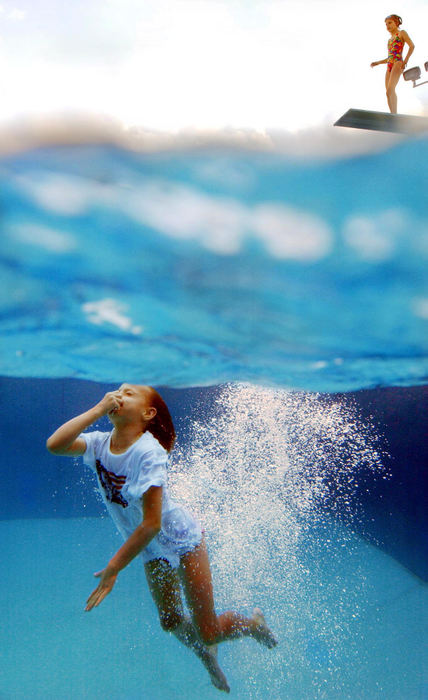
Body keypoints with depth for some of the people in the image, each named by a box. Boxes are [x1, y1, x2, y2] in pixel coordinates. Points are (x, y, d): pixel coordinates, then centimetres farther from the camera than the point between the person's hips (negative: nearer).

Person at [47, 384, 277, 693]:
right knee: (170, 622, 19)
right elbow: (55, 445, -29)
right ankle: (208, 657, 50)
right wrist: (98, 409, -29)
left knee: (208, 633, 2)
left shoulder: (149, 452, -31)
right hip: (153, 550, 6)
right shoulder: (101, 443, -12)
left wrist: (113, 568, -27)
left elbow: (152, 523, -31)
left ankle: (253, 623, 34)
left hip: (182, 540, -6)